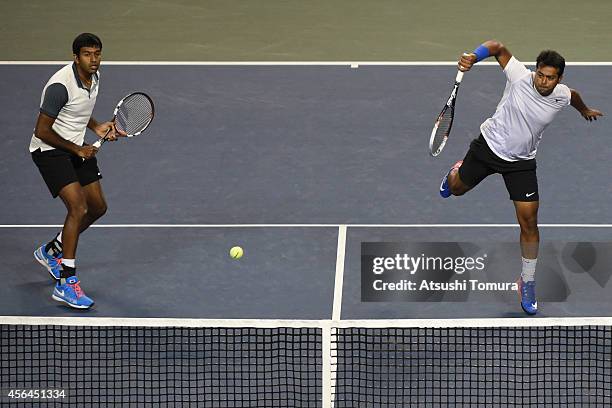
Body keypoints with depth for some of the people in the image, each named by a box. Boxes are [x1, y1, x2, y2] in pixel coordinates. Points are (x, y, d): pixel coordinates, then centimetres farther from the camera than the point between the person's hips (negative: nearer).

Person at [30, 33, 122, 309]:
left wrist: (97, 127, 3)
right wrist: (77, 150, -15)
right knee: (78, 207, -22)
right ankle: (66, 284, -22)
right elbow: (42, 131, -23)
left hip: (77, 148, 9)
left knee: (97, 208, 13)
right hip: (50, 149, -9)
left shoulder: (94, 77, 1)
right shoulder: (60, 86, -27)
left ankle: (51, 252, 35)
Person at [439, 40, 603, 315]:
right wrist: (474, 57, -32)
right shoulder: (520, 77, -26)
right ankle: (456, 172, 63)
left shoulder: (562, 96, -18)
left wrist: (584, 111, 31)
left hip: (521, 162, 1)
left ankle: (528, 283, 12)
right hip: (489, 145, -1)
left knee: (529, 223, -5)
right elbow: (498, 48, -13)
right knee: (457, 189, 22)